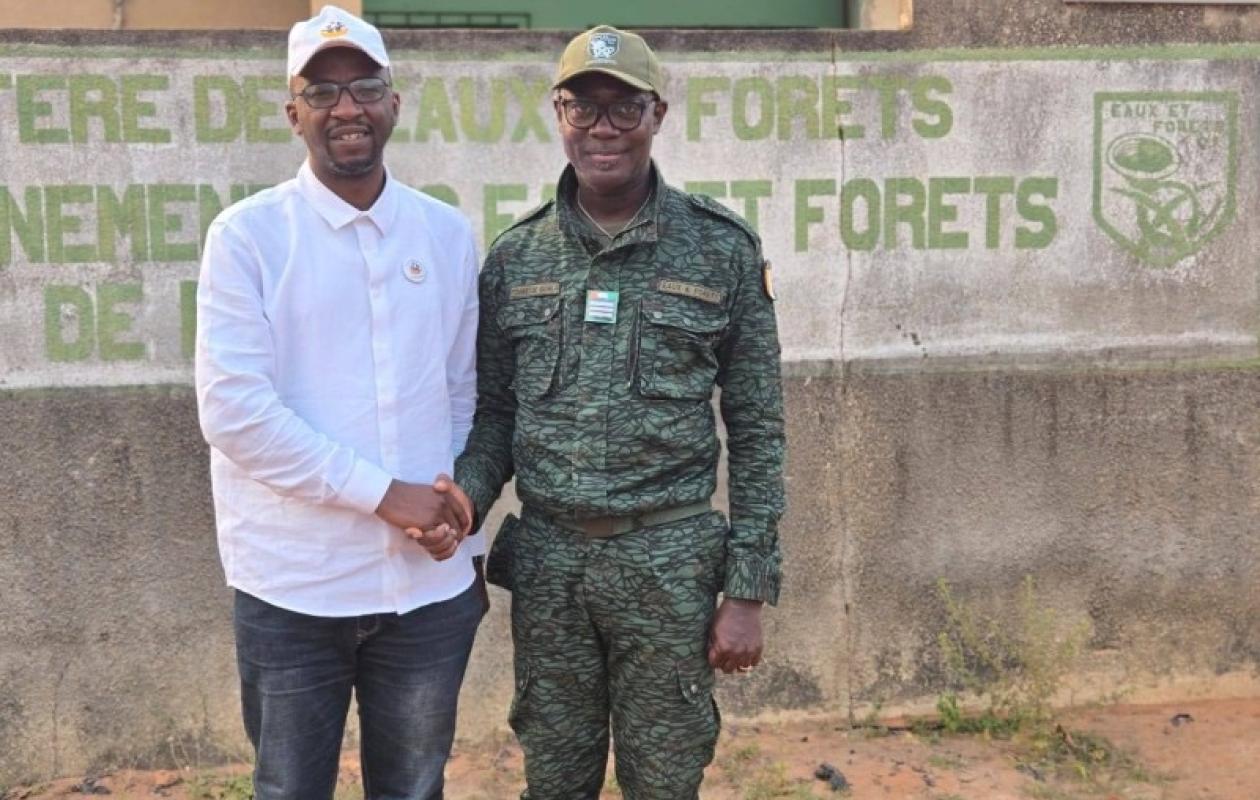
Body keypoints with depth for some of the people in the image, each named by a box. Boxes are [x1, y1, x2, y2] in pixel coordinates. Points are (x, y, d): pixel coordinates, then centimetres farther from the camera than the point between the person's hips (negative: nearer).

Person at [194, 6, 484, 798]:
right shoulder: (247, 235, -6)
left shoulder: (448, 234, 5)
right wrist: (386, 492, -16)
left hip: (429, 584, 3)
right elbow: (233, 409, -14)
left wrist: (464, 525, 0)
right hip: (293, 588, -3)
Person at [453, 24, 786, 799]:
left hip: (668, 560, -2)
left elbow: (757, 430, -2)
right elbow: (494, 413, 8)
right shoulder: (515, 257, 3)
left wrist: (750, 589, -5)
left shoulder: (723, 249, -4)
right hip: (546, 559, 2)